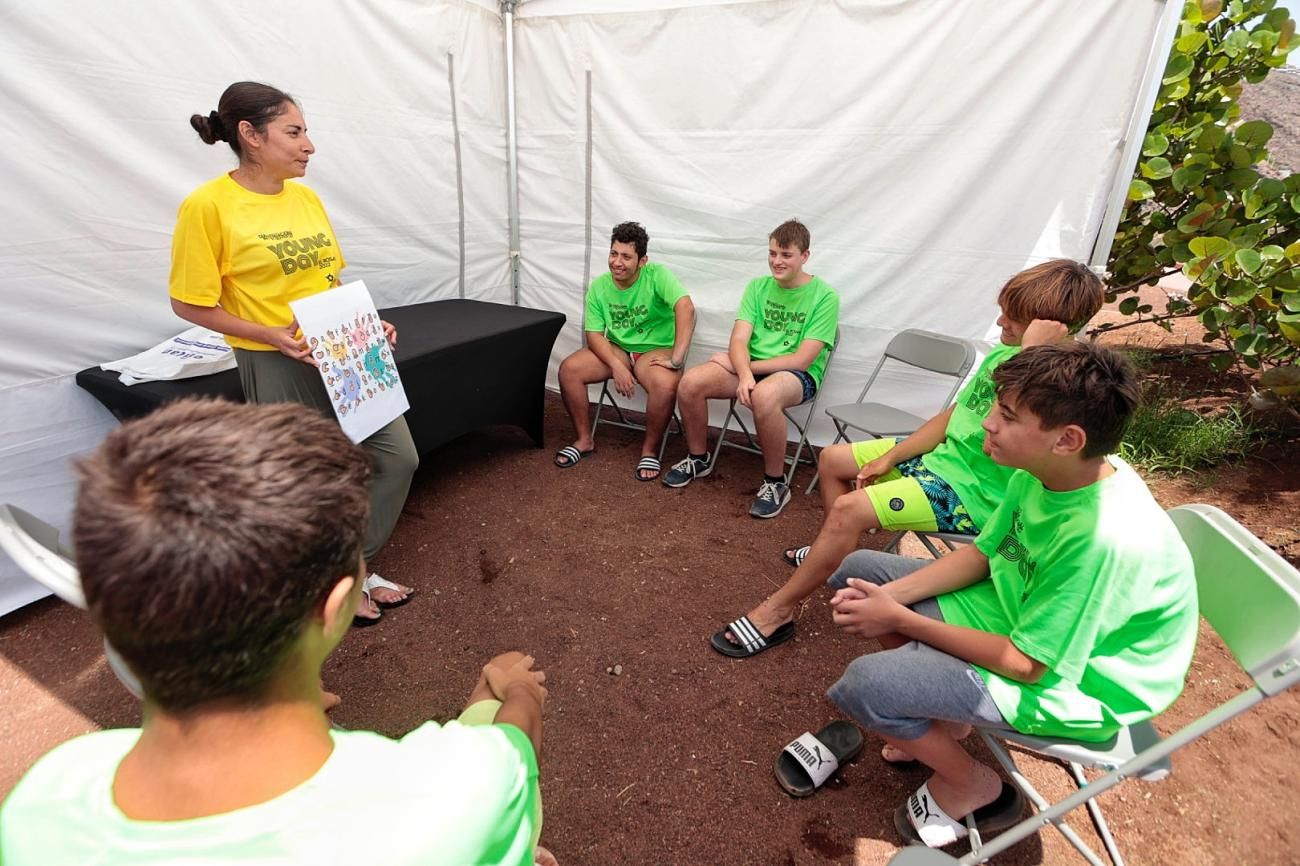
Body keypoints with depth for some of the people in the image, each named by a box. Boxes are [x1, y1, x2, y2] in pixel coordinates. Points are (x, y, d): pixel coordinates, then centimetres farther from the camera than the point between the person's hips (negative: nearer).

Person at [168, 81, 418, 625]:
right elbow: (190, 304, -8)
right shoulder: (208, 205, -11)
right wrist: (272, 336, -19)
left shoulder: (307, 198, 7)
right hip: (279, 366, -6)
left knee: (399, 458, 9)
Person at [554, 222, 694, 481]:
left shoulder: (657, 275, -17)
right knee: (568, 369, -17)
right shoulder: (599, 286, -4)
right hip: (616, 348, 4)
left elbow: (686, 307, -32)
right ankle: (584, 439, 3)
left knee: (666, 385, -36)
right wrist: (617, 366, -23)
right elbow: (594, 334, -6)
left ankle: (650, 449, -10)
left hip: (655, 349, -4)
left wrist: (677, 358, -37)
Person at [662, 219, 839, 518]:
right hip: (750, 367, 5)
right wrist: (744, 374, -26)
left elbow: (802, 360, -15)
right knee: (690, 382, -20)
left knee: (763, 395, -40)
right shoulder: (758, 287, 6)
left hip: (799, 376, -4)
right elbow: (739, 341, -3)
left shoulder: (825, 297, -7)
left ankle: (775, 482, -18)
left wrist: (741, 366, -13)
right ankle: (698, 458, 6)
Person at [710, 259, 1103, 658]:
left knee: (848, 509, -25)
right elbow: (954, 415, 9)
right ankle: (832, 552, 32)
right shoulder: (1007, 353, 3)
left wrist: (1032, 352, -37)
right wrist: (889, 458, 6)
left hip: (972, 492, -10)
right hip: (940, 455, 10)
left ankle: (777, 612, -11)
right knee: (832, 459, 14)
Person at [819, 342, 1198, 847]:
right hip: (1021, 605, 8)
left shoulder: (1102, 537, -36)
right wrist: (890, 596, -12)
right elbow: (981, 554, 1)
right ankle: (941, 719, 17)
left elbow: (1026, 665, -26)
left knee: (864, 685, -24)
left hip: (1069, 682, -8)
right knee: (860, 571, 7)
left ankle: (975, 787, 6)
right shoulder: (1043, 470, -13)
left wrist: (902, 620, -19)